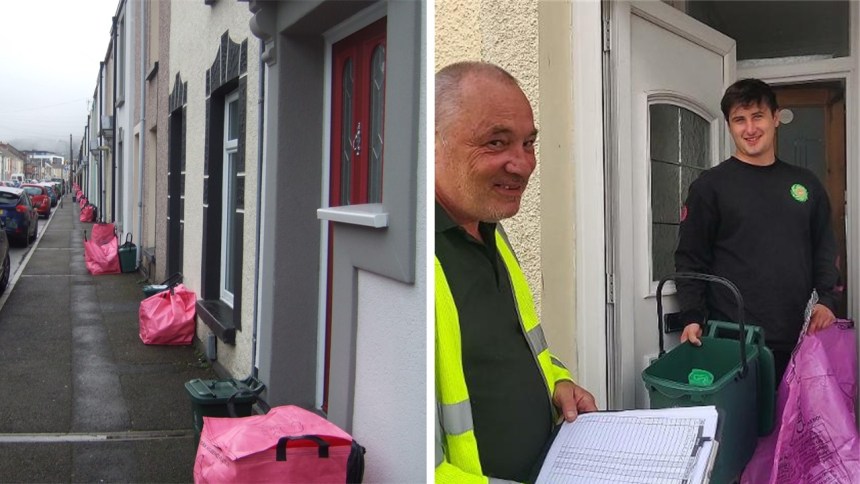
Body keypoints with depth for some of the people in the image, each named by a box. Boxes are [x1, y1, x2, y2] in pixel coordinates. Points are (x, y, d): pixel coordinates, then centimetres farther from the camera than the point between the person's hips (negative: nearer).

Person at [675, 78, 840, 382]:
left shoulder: (806, 184, 14)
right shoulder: (710, 186, 1)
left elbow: (824, 251, 18)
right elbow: (691, 258, -2)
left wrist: (827, 300, 2)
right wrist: (692, 316, -13)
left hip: (796, 339, 4)